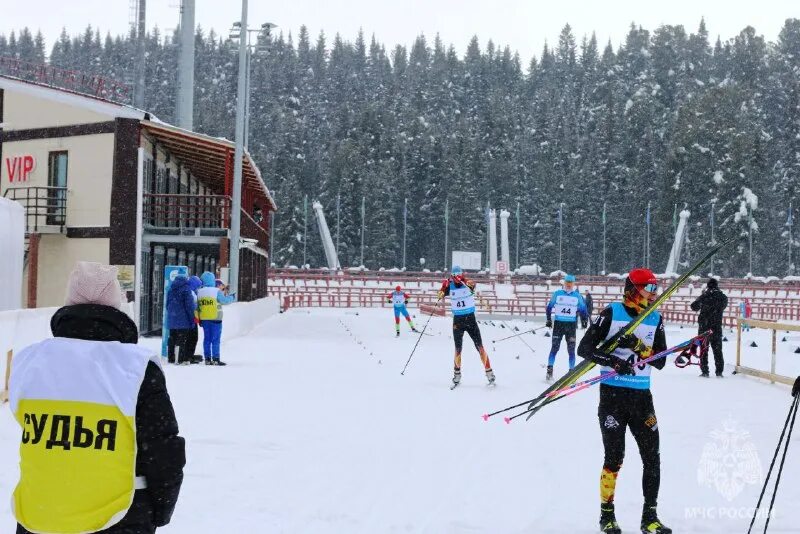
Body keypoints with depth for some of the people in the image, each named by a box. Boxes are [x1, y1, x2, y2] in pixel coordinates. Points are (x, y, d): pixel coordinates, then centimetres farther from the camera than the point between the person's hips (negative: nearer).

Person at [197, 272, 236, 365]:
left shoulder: (199, 292, 4)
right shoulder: (216, 291, -11)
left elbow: (197, 306, 7)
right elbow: (224, 300, -7)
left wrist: (199, 319, 15)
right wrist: (232, 297, 12)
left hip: (204, 319, 5)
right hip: (215, 319, -5)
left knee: (206, 339, 10)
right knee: (215, 339, -1)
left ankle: (207, 359, 11)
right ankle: (215, 359, -3)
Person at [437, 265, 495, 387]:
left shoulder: (467, 284, -8)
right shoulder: (450, 287, -2)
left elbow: (472, 284, -29)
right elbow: (441, 295, -12)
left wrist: (468, 283, -50)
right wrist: (443, 287, -33)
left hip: (470, 318, -1)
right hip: (457, 320, 1)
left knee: (480, 347, -3)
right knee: (458, 349, 3)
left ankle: (489, 372, 2)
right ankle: (457, 374, 15)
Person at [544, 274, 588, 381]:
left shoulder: (578, 296, 6)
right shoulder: (557, 294, 4)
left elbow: (583, 309, 13)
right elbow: (549, 307, 10)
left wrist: (584, 320, -1)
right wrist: (549, 320, 3)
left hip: (571, 325, 1)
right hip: (558, 323, -1)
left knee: (571, 349, 0)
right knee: (555, 347, -6)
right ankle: (549, 370, -4)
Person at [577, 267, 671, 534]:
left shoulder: (655, 319, 7)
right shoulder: (612, 313, -5)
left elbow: (660, 361, 2)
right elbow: (584, 348, -7)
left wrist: (639, 347, -15)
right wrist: (613, 361, -21)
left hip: (641, 395, 4)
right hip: (612, 393, -4)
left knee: (652, 457, 2)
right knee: (614, 457, -3)